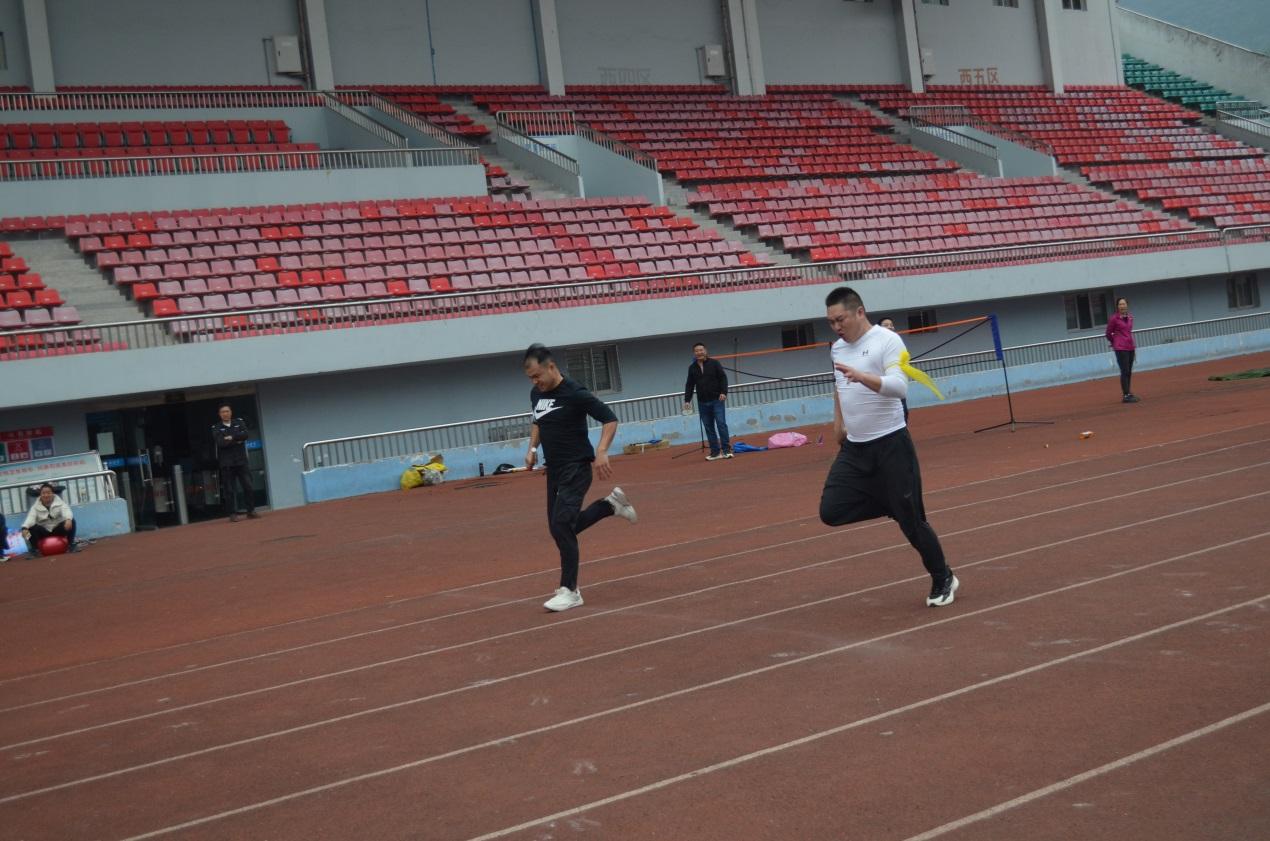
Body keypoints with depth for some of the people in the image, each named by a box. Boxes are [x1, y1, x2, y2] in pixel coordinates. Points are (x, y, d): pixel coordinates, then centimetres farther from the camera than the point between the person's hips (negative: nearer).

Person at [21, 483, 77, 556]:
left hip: (58, 529, 0)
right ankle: (34, 549, -13)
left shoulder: (59, 503, -5)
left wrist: (68, 519, -49)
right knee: (31, 528, -28)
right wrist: (25, 528, -43)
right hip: (44, 531, 0)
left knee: (71, 521, -27)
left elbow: (66, 511, -24)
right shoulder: (36, 507, -4)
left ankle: (71, 545, -15)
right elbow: (31, 518, -20)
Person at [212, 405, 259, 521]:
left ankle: (251, 511, 10)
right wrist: (237, 440, -10)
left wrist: (231, 437, -13)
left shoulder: (239, 422, 10)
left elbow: (245, 435, -6)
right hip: (226, 463, -2)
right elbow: (220, 442, -13)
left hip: (241, 460, 2)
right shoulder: (216, 428, 3)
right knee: (228, 490, -2)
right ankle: (232, 514, 3)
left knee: (248, 486, 1)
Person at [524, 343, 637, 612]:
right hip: (554, 469, 8)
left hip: (576, 468, -8)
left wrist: (601, 452, -27)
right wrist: (532, 448, 13)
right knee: (561, 527, 12)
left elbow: (610, 419, -15)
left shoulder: (575, 393, -16)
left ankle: (570, 591, -7)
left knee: (561, 525, -16)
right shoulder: (536, 394, 7)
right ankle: (611, 503, 31)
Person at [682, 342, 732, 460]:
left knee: (721, 423, -8)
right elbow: (689, 385, 11)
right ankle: (715, 452, 8)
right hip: (702, 403, 4)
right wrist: (687, 400, 5)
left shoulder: (714, 363, -1)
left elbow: (723, 378, -4)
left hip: (717, 400, -3)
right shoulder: (692, 368, 8)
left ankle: (726, 450, -3)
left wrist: (723, 392, -15)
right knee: (709, 428, 4)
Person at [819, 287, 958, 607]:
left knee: (911, 520, -1)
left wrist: (862, 377, -41)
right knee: (830, 512, -7)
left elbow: (900, 387, -26)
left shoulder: (887, 341, -12)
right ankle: (892, 503, 16)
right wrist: (838, 422, 30)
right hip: (854, 449, 7)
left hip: (890, 445, -7)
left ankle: (943, 581, 21)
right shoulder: (837, 348, 11)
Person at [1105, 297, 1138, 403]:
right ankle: (1126, 395, -5)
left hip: (1130, 347, 6)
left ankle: (1128, 393, 17)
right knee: (1125, 371, -7)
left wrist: (1134, 347, 16)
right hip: (1121, 349, -6)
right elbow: (1108, 334, 1)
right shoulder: (1114, 318, -8)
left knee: (1129, 372, 9)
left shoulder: (1130, 317, 9)